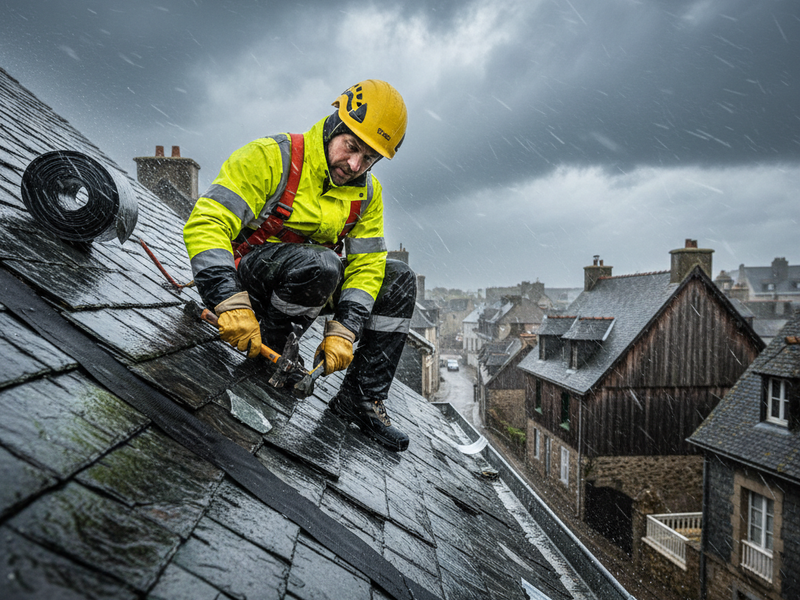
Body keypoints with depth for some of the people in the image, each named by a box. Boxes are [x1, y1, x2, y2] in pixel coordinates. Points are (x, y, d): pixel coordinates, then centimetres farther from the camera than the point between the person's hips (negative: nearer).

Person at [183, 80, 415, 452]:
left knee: (398, 281, -4)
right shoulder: (271, 158, -18)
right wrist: (231, 304, -38)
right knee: (319, 263, -37)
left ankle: (362, 399, -2)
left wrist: (343, 331, -18)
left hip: (308, 280, 7)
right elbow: (205, 224, -24)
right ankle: (270, 348, -10)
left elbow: (366, 263, -3)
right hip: (243, 276, -6)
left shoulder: (367, 194, 0)